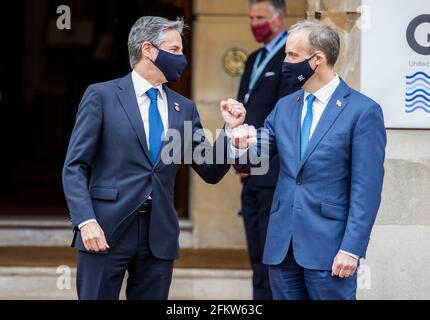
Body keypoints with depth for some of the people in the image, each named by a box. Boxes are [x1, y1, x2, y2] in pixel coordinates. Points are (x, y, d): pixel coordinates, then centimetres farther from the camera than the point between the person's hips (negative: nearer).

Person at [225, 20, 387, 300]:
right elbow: (253, 158, 17)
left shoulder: (363, 111, -7)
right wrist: (242, 145, -7)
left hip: (329, 246, -6)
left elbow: (367, 189, -10)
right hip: (282, 245, 6)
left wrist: (352, 248, -15)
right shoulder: (284, 107, 13)